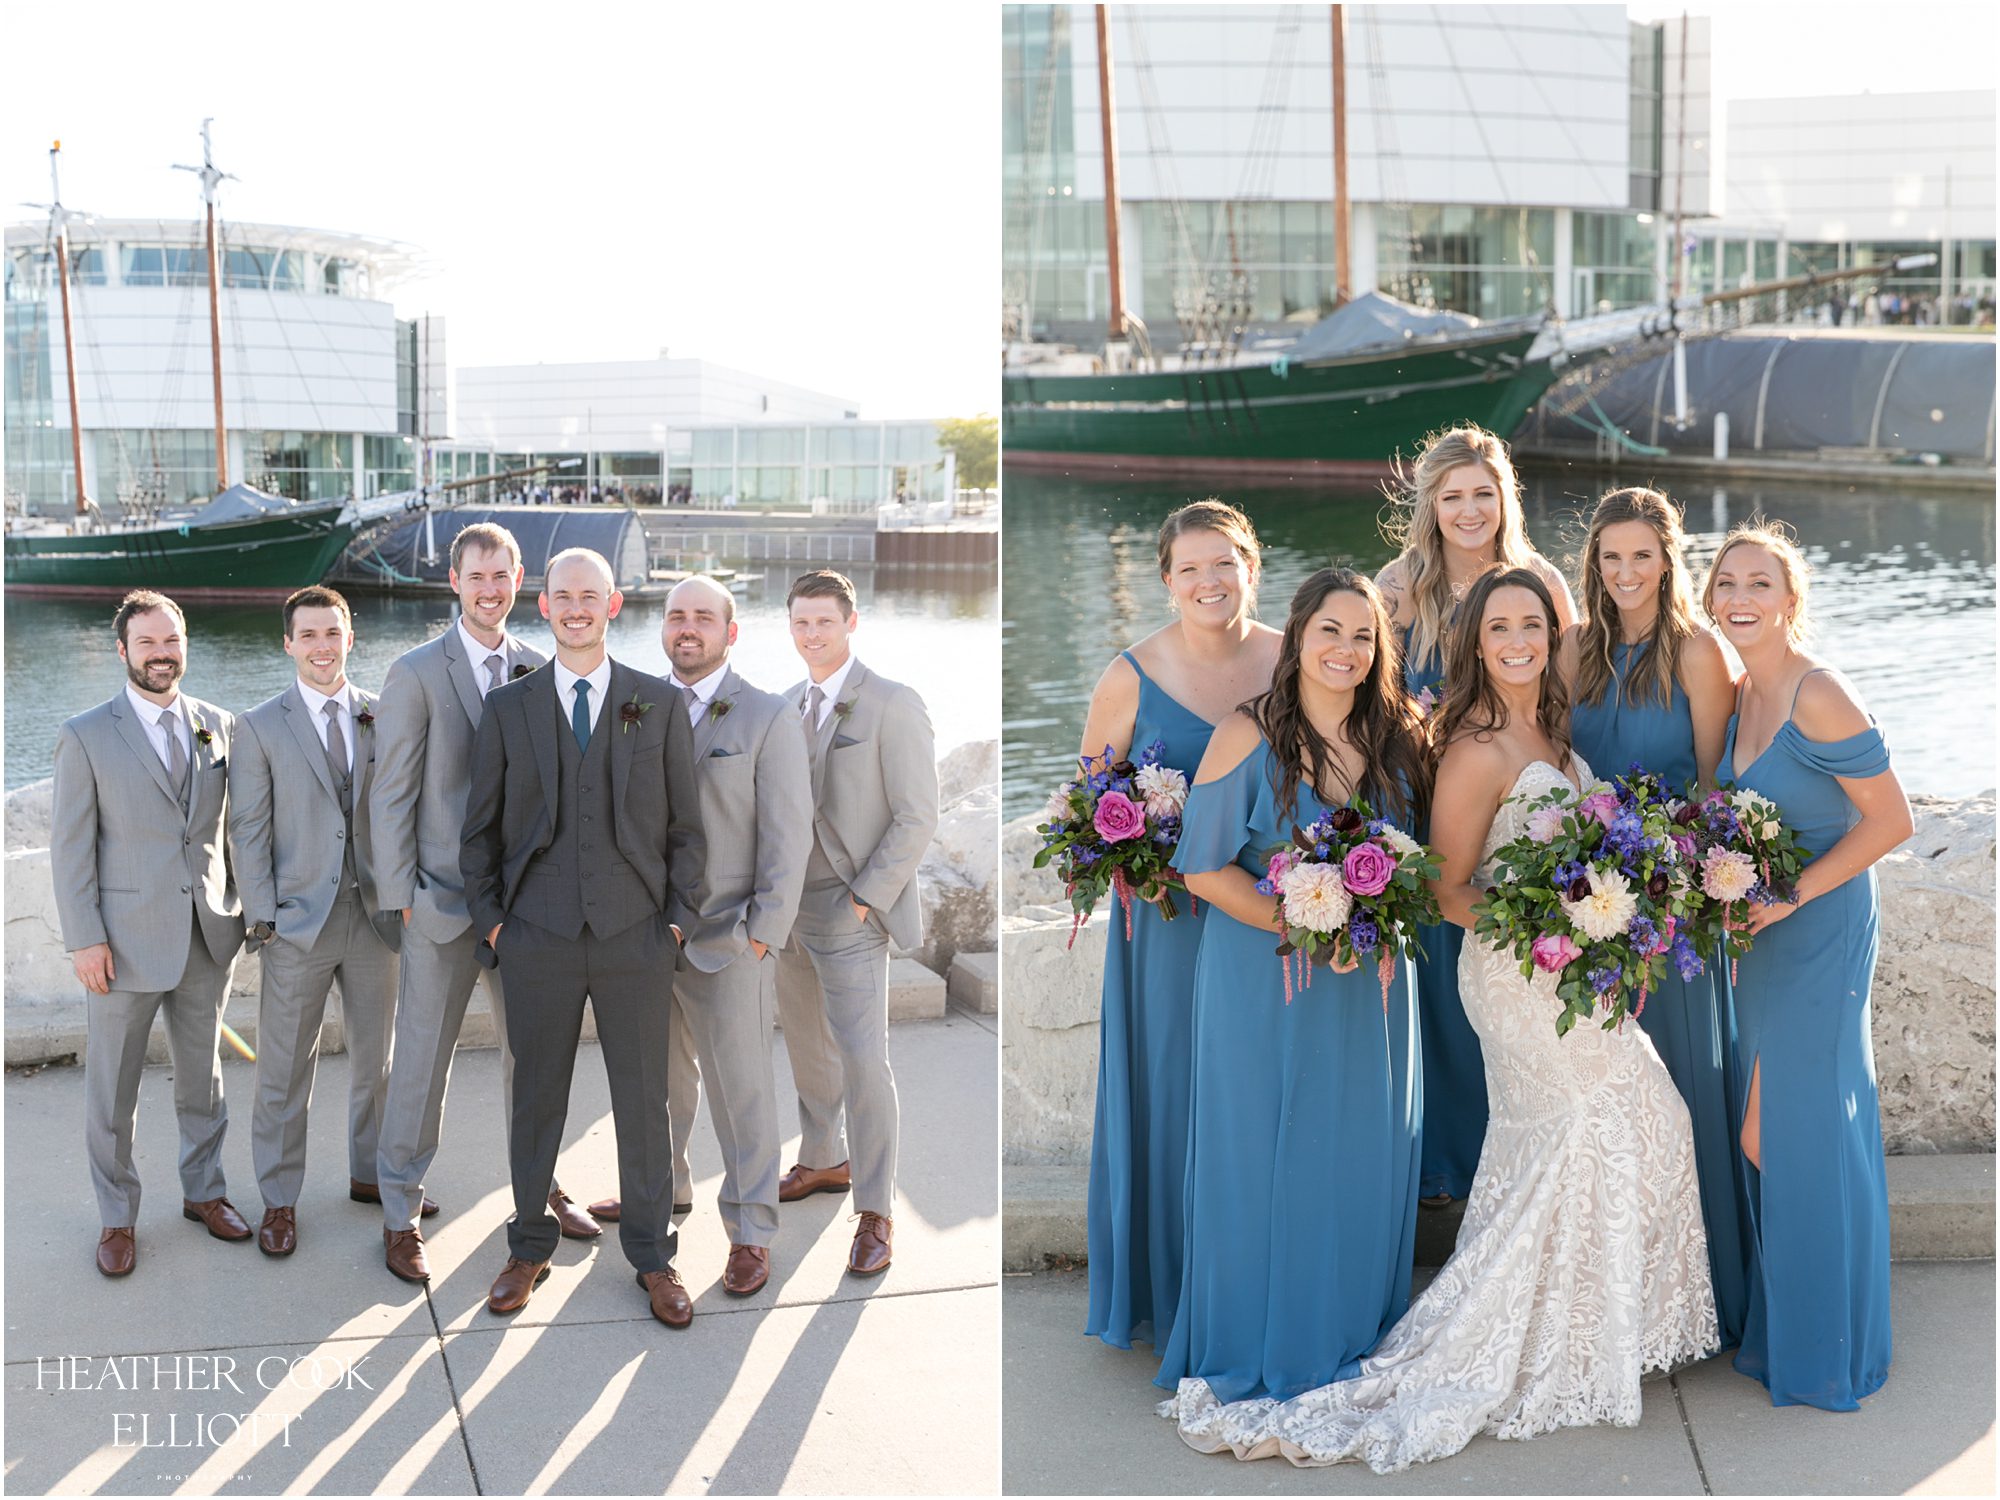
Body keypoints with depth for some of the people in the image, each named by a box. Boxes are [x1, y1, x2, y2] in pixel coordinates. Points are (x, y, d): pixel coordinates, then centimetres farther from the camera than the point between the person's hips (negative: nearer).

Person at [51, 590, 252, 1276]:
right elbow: (70, 847, -6)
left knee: (202, 1077, 15)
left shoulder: (218, 725, 4)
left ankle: (203, 1191, 32)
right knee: (112, 1089, 7)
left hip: (207, 936, 3)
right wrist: (84, 940, -11)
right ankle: (117, 1216, 22)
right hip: (126, 940, -3)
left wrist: (240, 906, 6)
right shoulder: (86, 737, -6)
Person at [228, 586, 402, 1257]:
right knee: (285, 1070, 5)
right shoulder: (260, 727, -2)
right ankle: (279, 1200, 17)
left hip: (375, 914, 3)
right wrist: (262, 918, -9)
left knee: (376, 1058, 15)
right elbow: (248, 831, -3)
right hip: (298, 922, -3)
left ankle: (370, 1173, 32)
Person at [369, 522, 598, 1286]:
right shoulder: (417, 672, -7)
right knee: (421, 1057, 3)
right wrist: (400, 896, -9)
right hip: (443, 900, -4)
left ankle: (538, 1184, 33)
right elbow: (391, 794, -6)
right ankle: (400, 1213, 16)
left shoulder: (539, 669, 4)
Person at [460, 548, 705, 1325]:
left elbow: (685, 824, 7)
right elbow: (480, 828, 9)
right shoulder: (507, 707, 6)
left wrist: (679, 918, 1)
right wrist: (489, 920, 2)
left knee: (645, 1100, 5)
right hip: (537, 938, 0)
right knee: (536, 1099, 8)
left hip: (636, 938, 0)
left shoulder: (659, 704, 5)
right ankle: (529, 1248, 23)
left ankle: (652, 1255, 18)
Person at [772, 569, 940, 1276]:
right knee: (806, 1046, 18)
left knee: (863, 1059, -7)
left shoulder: (894, 706, -11)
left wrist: (865, 897, -15)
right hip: (790, 905, 7)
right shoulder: (788, 704, 10)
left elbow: (917, 817, -12)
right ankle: (823, 1160, 37)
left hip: (851, 913, -7)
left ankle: (876, 1211, 2)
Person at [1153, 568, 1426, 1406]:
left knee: (1362, 1156, 11)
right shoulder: (1247, 737, -9)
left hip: (1371, 984, 4)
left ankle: (1349, 1336, 28)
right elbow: (1204, 868, -10)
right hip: (1264, 981, -4)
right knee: (1261, 1156, 3)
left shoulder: (1396, 742, 5)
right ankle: (1248, 1353, 18)